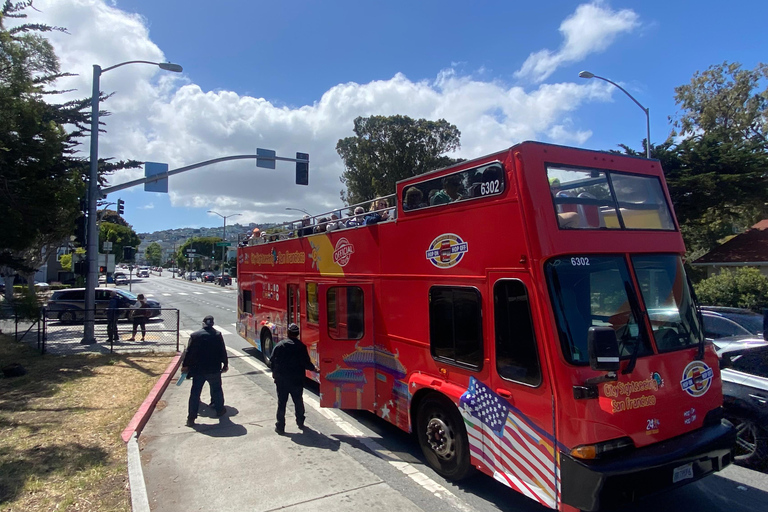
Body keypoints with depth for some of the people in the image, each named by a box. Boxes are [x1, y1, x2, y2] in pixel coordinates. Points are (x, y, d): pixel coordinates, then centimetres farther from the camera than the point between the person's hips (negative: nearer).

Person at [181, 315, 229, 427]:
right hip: (214, 369, 0)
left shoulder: (195, 335, -3)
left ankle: (191, 417, 6)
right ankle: (219, 410, 28)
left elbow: (189, 352, -1)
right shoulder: (218, 335, -5)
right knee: (217, 390, 16)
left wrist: (185, 365, 10)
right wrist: (225, 364, 8)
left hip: (198, 369, 1)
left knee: (195, 393, 6)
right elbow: (223, 351, -3)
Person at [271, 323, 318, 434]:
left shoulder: (279, 346, -3)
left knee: (281, 402, 7)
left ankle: (280, 426, 10)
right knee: (298, 401, 15)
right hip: (297, 380, 0)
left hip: (281, 380, 0)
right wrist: (314, 369, 11)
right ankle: (300, 423, 26)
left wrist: (275, 374, 16)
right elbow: (306, 363, -7)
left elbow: (273, 362, 1)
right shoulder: (301, 346, -8)